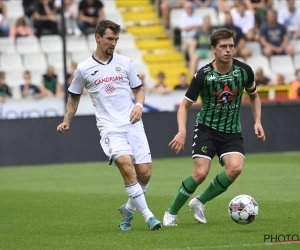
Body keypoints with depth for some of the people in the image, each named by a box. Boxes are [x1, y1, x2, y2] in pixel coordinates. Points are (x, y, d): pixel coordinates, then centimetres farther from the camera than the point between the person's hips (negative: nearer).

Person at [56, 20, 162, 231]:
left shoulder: (125, 63, 8)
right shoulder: (84, 69, 4)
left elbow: (138, 89, 16)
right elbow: (74, 97, 18)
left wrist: (139, 105, -4)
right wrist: (67, 121, 8)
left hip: (133, 125, 3)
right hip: (109, 128, -3)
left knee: (145, 173, -4)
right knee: (127, 166, -24)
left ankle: (128, 210, 23)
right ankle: (148, 215, -20)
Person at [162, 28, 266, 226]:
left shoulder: (244, 70, -5)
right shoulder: (203, 75, -12)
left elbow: (254, 96, 14)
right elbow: (185, 105, -4)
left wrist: (257, 121, 0)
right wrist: (182, 131, -20)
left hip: (232, 132, 2)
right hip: (207, 128, -2)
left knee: (235, 168, -24)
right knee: (201, 173, -19)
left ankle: (200, 202, -3)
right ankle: (172, 212, 4)